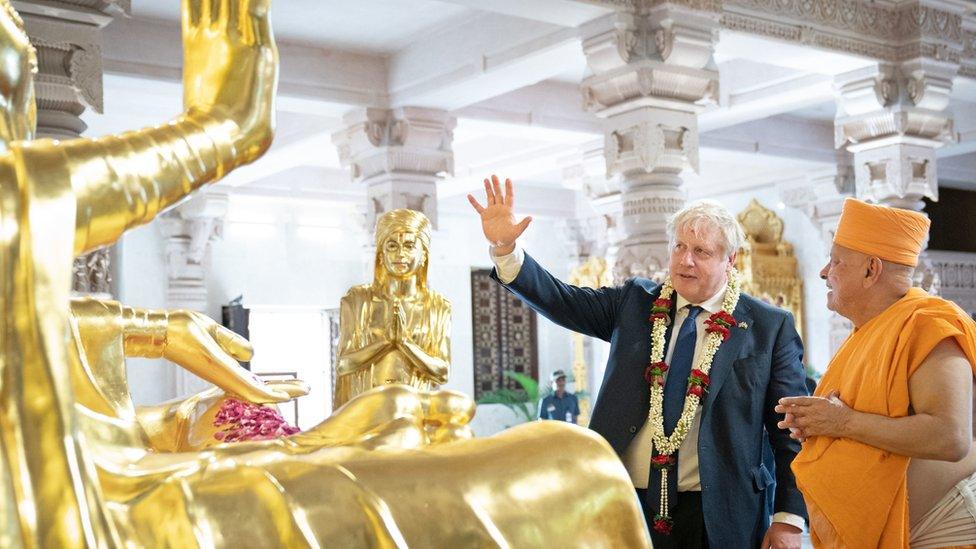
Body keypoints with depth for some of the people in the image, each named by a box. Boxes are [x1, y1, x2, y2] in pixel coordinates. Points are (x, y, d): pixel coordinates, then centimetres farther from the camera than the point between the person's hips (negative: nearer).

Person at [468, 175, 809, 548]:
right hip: (629, 507, 3)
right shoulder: (635, 302, 7)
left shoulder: (770, 328, -2)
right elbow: (561, 300, 1)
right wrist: (504, 247, -14)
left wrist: (790, 518, -6)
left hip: (715, 516, -2)